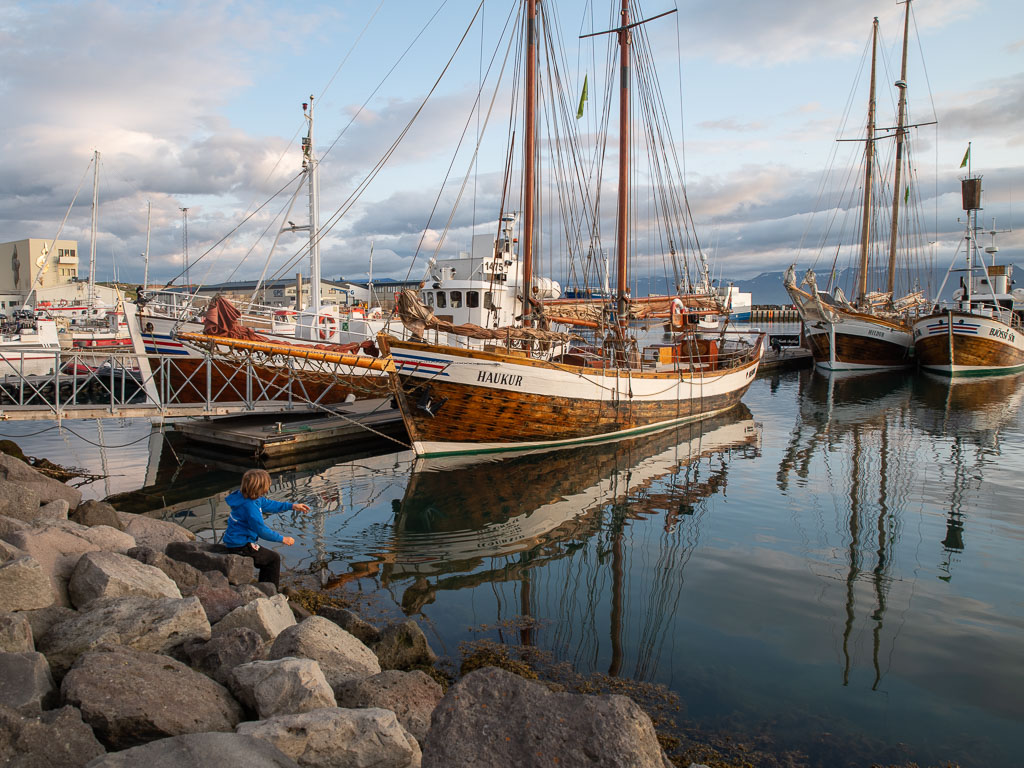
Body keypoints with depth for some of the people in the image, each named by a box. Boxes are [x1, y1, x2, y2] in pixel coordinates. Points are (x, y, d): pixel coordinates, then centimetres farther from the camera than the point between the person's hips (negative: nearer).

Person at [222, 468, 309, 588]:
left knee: (267, 556, 25)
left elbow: (269, 504, 16)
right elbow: (262, 531, -24)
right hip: (240, 546, -10)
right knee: (274, 558, -1)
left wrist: (292, 506, 14)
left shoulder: (254, 499, 1)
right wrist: (282, 539, -13)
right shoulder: (250, 507, -27)